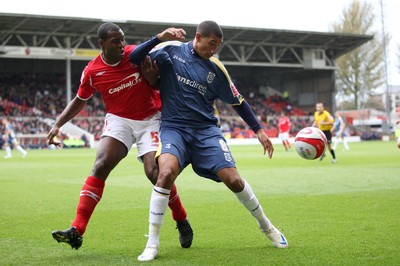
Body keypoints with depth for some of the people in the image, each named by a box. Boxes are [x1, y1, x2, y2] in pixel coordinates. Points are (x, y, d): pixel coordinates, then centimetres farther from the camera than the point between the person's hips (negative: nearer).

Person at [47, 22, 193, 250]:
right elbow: (80, 101, 11)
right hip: (119, 119, 1)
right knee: (101, 166, -19)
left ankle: (182, 221, 10)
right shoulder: (92, 72, -6)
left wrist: (150, 70, -23)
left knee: (155, 172, -16)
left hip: (150, 119, -1)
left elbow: (156, 81, -1)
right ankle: (77, 231, -20)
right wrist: (58, 125, 4)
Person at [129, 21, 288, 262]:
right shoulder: (171, 50, 0)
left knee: (233, 179, -10)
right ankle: (152, 244, -16)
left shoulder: (216, 69, 4)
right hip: (173, 127, -2)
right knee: (167, 172, -29)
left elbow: (238, 102, 13)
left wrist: (259, 130, 8)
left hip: (206, 129, 2)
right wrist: (160, 37, -21)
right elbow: (135, 58, -9)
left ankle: (267, 226, 18)